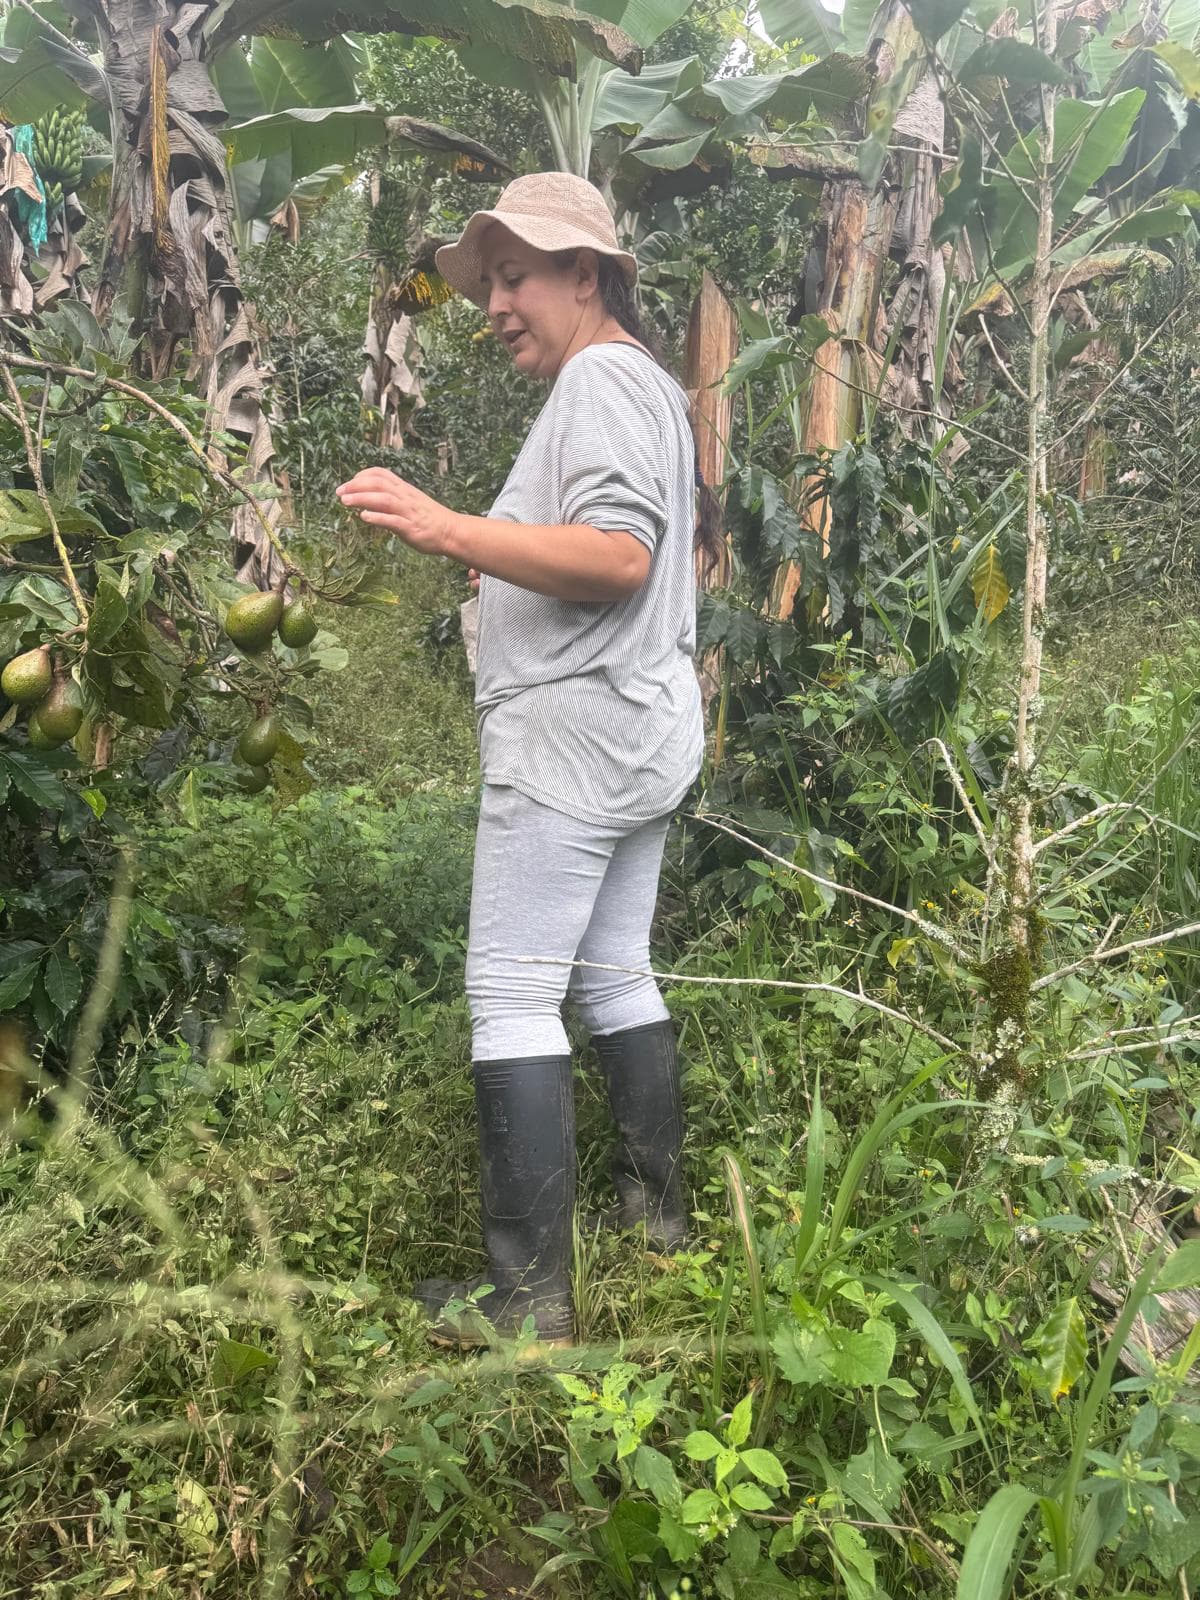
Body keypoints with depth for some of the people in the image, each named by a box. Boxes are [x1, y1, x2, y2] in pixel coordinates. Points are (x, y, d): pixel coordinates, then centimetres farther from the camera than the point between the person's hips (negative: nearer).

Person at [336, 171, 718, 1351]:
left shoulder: (602, 378, -9)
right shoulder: (648, 387, 23)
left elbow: (620, 552, -24)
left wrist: (451, 530, -29)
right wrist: (497, 558, 20)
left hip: (575, 728, -11)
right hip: (641, 730, 11)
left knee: (511, 996, -9)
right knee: (616, 978, 16)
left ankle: (529, 1295, -5)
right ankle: (656, 1207, 26)